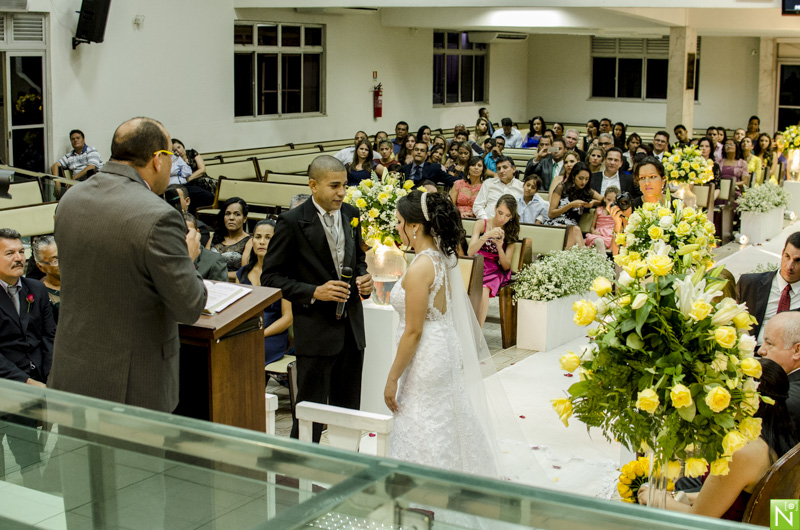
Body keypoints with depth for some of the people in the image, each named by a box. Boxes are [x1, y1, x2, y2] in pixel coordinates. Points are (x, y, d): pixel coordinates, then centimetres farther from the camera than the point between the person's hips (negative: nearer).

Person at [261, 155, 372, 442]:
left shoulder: (351, 214, 6)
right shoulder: (292, 222, -12)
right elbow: (270, 278, -10)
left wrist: (364, 278, -1)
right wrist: (314, 292, -20)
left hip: (351, 329, 6)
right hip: (316, 331, -6)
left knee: (348, 410, 15)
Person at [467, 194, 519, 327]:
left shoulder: (510, 232, 7)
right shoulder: (481, 224, 5)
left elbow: (506, 266, 3)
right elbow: (470, 252, -9)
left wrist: (500, 248, -17)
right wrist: (487, 235, -22)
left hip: (495, 271, 0)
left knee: (483, 291, -33)